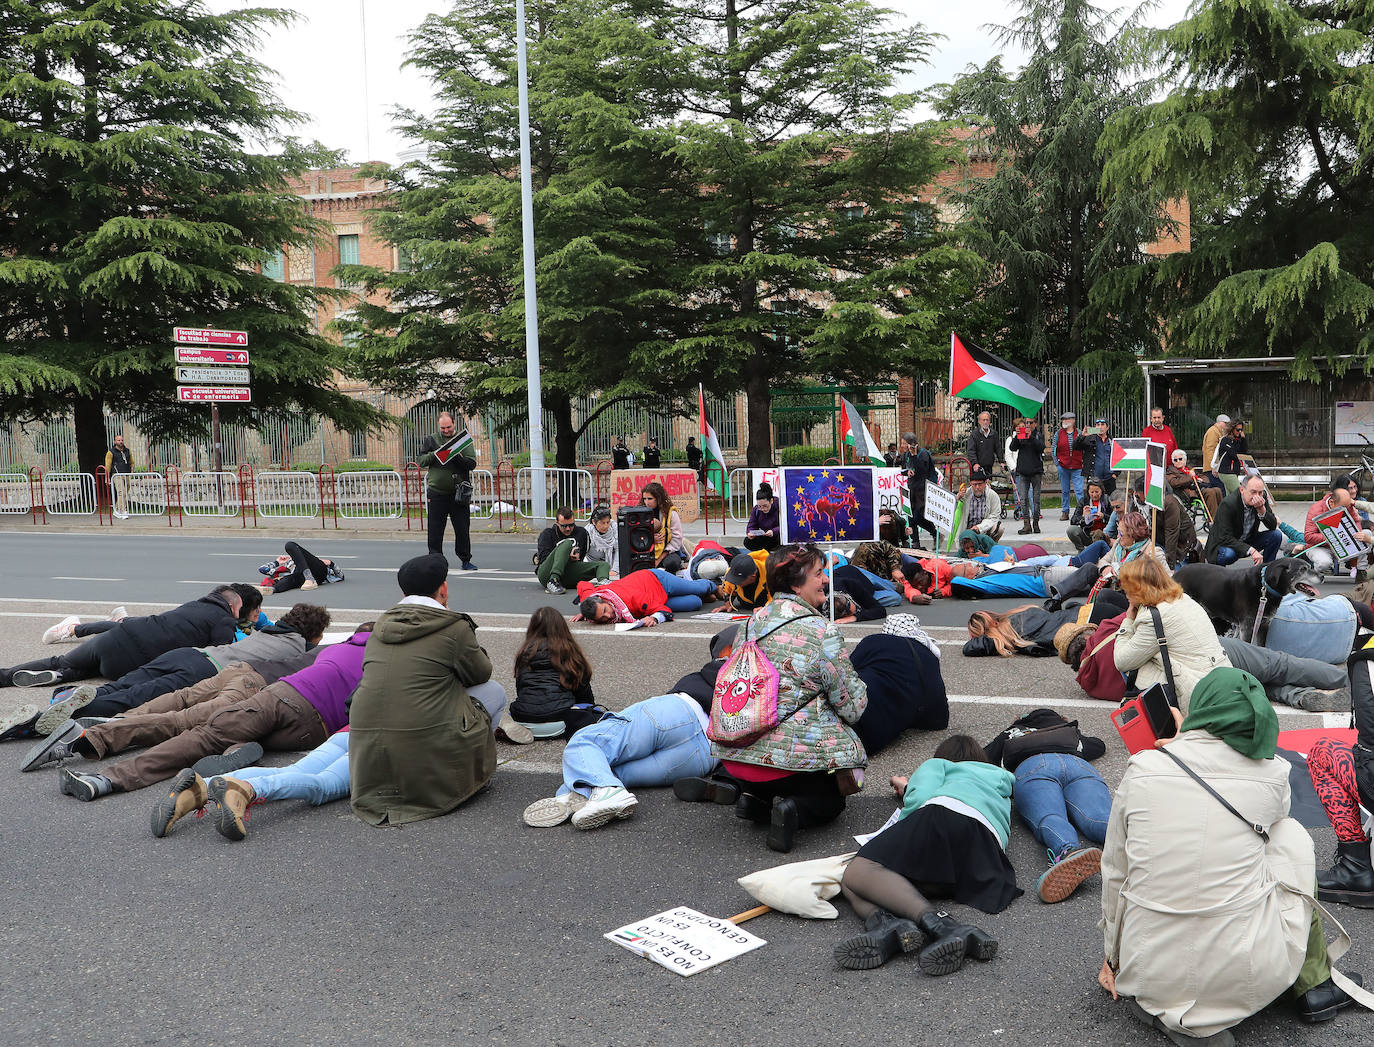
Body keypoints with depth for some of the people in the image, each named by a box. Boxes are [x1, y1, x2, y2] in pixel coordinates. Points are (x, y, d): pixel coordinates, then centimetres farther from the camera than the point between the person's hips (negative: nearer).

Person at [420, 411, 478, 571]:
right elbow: (421, 461, 3)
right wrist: (435, 454, -13)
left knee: (463, 528, 3)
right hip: (437, 493, 0)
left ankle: (465, 560, 13)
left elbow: (472, 464, -3)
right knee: (435, 528, 3)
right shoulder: (431, 440, 8)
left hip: (459, 493, 0)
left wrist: (459, 456, -20)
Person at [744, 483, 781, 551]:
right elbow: (751, 526, -3)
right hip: (764, 539, 4)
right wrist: (750, 533, -28)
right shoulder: (756, 510, -3)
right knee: (747, 542, -18)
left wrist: (773, 531, -44)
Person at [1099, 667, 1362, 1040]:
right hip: (1250, 980, 0)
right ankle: (1313, 983, 28)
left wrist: (1113, 957, 20)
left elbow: (1114, 873, 4)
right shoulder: (1272, 774, -4)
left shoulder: (1141, 769, -5)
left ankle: (1164, 1009, 13)